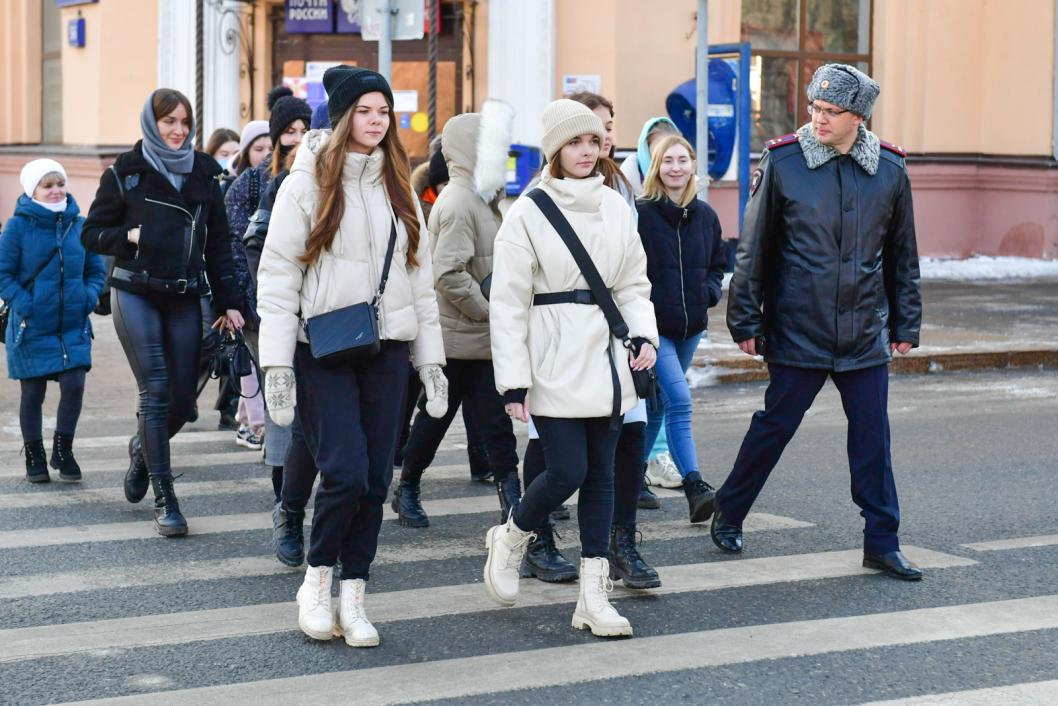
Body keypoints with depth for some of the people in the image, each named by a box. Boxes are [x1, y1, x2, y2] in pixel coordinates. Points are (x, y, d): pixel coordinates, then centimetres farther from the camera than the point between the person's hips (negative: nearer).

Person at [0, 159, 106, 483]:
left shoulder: (79, 224, 3)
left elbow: (96, 270, 12)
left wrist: (89, 298, -5)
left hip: (74, 326, 2)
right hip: (32, 328, -2)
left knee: (74, 385, -6)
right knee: (33, 393, 7)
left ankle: (63, 450, 14)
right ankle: (34, 458, 22)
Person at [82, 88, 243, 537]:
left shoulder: (203, 174, 10)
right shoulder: (126, 173, 2)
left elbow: (218, 242, 11)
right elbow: (91, 234, 4)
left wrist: (228, 302, 5)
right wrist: (130, 236, -15)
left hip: (184, 298, 3)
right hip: (135, 294, -3)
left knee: (183, 396, 2)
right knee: (156, 391, -11)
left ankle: (144, 448, 36)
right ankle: (164, 501, -6)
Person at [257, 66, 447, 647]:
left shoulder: (397, 189, 14)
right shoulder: (307, 183, -2)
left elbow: (419, 275, 17)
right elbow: (278, 273, -6)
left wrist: (431, 358, 12)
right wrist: (277, 363, -13)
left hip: (386, 349, 5)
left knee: (376, 479, 3)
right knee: (346, 473, -14)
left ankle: (353, 597, 14)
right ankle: (316, 577, 9)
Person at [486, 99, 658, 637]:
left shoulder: (615, 207, 10)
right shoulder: (529, 212, -6)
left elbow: (633, 284, 17)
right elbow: (507, 303, -6)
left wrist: (643, 334, -2)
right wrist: (514, 381, -11)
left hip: (606, 359, 5)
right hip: (555, 364, -5)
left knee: (600, 476, 5)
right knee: (567, 471, -11)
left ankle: (593, 597, 10)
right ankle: (510, 539, 20)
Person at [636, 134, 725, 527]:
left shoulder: (705, 216, 9)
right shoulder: (640, 214, -9)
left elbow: (717, 266, 20)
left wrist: (709, 292, 1)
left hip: (690, 325, 6)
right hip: (652, 325, -6)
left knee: (658, 405, 17)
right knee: (679, 401, -18)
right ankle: (694, 487, -22)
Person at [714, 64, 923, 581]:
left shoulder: (889, 169, 3)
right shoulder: (782, 163, -5)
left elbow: (902, 255, 12)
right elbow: (754, 248, 0)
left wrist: (906, 325, 12)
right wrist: (745, 320, -1)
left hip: (865, 335, 3)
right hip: (797, 330, -2)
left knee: (872, 436, 3)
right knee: (775, 425, 5)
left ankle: (882, 542, 12)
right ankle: (728, 515, 24)